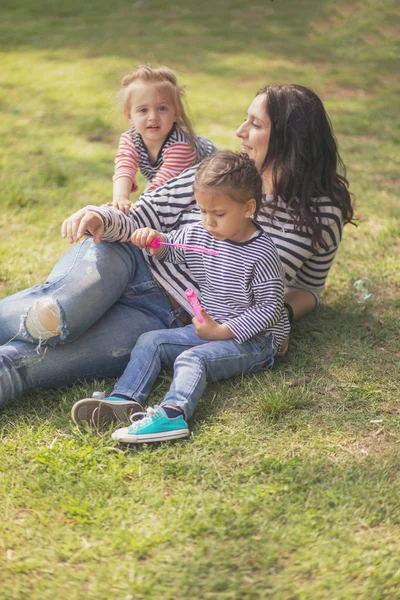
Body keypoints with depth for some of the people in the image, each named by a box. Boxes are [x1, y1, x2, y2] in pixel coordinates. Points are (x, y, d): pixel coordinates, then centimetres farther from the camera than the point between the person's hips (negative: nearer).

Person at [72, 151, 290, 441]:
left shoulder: (261, 254, -17)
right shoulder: (197, 236, 4)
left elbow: (269, 308, -17)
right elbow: (168, 249, 21)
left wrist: (222, 331, -22)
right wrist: (152, 238, -4)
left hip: (254, 339, -8)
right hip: (210, 328, 8)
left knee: (192, 359, -31)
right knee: (150, 341, -4)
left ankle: (173, 414, -54)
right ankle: (124, 398, -21)